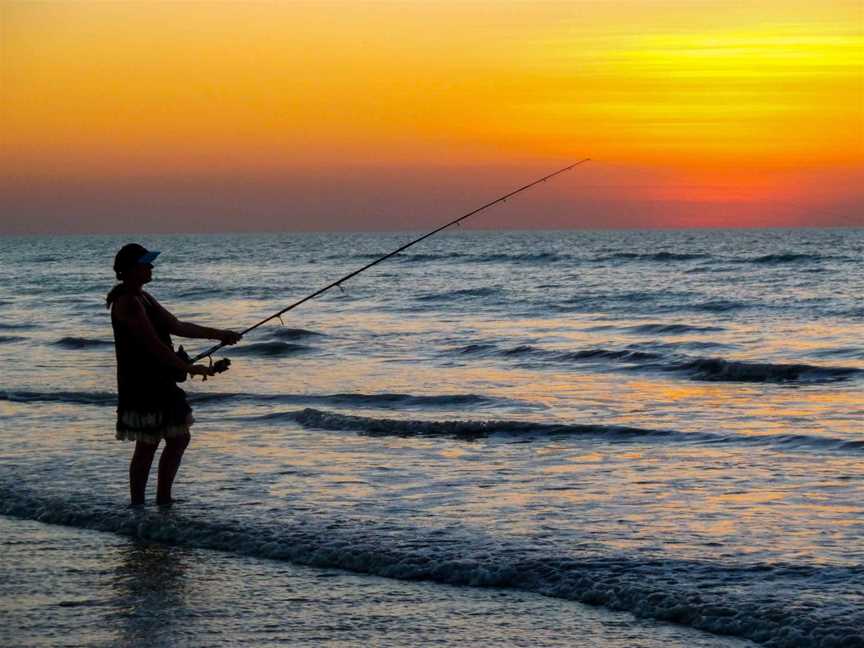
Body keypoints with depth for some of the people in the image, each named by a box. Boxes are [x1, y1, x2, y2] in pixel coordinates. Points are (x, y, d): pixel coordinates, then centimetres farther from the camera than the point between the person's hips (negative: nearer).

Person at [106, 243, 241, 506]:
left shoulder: (143, 298, 16)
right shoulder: (127, 302, -17)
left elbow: (177, 326, 20)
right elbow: (153, 344, -22)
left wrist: (217, 334, 16)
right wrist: (191, 368, -18)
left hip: (160, 383, 10)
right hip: (141, 384, -10)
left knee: (179, 439, 15)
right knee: (147, 446, -4)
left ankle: (163, 499, 23)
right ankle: (137, 506, 4)